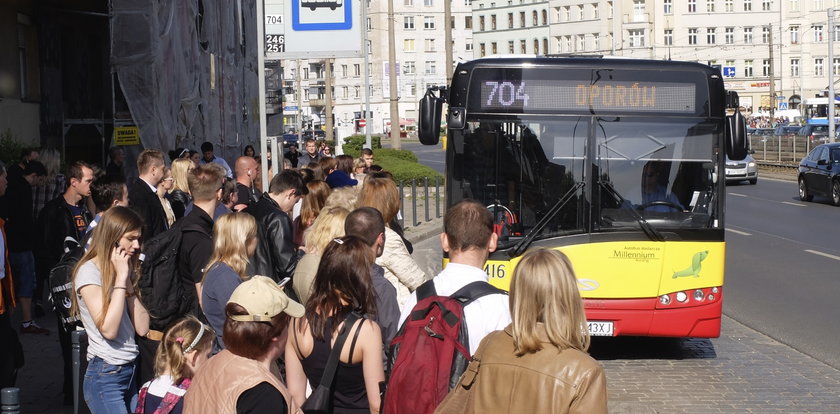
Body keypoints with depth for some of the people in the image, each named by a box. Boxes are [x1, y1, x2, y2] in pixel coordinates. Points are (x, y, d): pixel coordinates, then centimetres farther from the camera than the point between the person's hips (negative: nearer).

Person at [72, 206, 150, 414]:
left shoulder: (125, 268, 12)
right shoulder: (89, 272, -11)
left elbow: (142, 328, 2)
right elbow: (108, 330, -21)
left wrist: (128, 280, -4)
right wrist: (121, 278, -17)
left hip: (131, 371, 7)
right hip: (105, 376, -7)